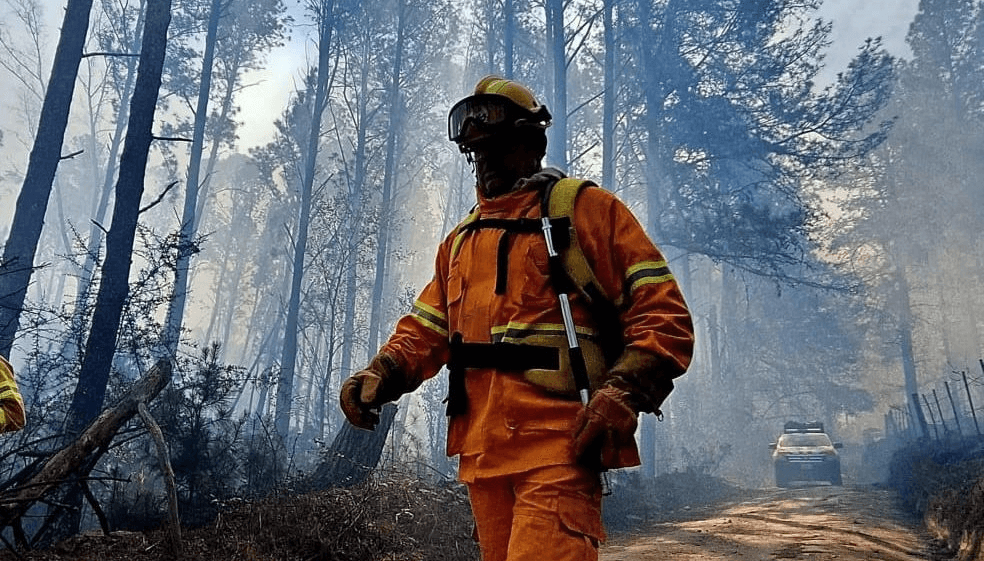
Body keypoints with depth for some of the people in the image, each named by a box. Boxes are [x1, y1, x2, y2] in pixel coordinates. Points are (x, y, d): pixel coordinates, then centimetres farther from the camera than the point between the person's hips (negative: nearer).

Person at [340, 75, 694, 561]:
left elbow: (663, 313, -3)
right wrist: (380, 374, 1)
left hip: (560, 445, -6)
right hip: (482, 451, 7)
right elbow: (425, 330, 21)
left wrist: (623, 394, -18)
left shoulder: (584, 208, 4)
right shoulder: (460, 240, 23)